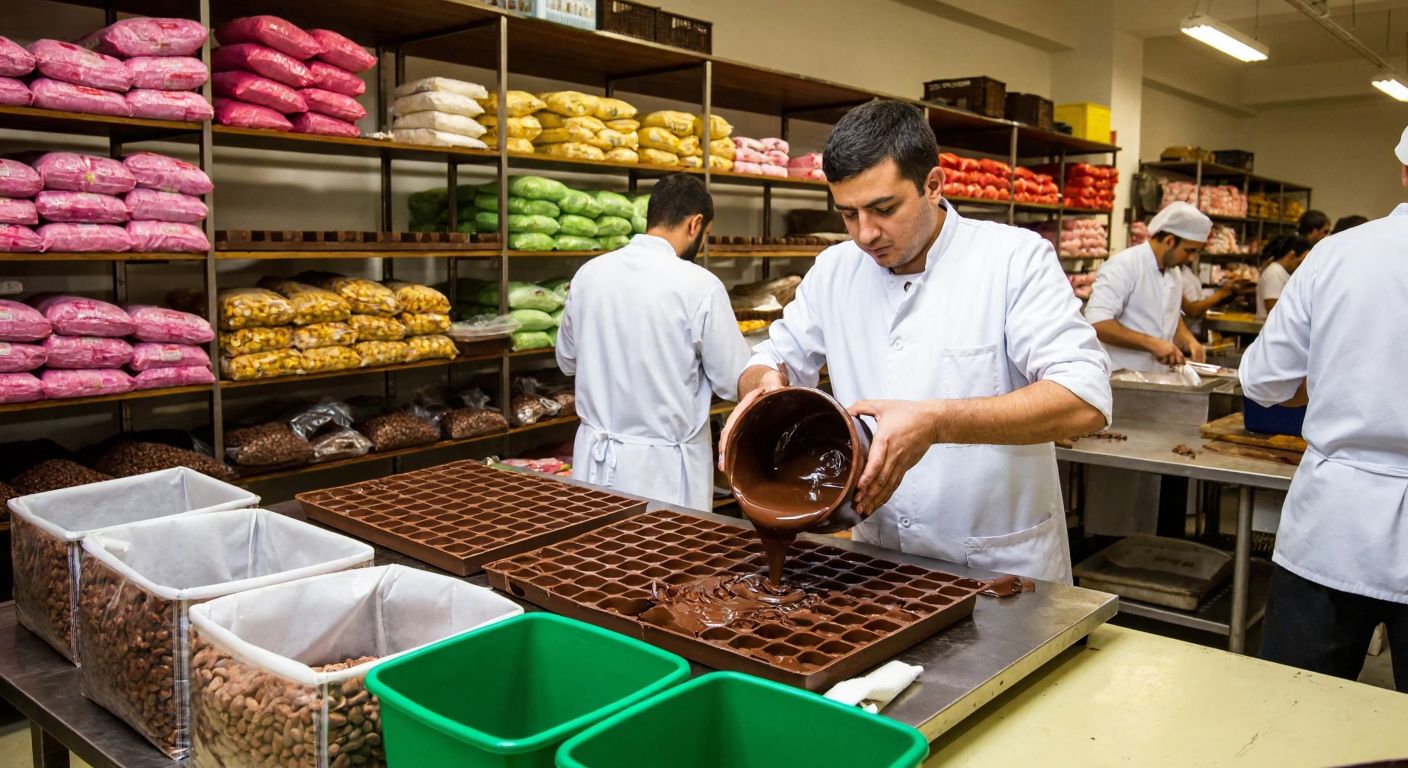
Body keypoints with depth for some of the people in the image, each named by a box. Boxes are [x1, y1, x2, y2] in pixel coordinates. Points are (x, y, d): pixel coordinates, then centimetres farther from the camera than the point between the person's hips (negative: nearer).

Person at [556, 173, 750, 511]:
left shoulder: (588, 273, -1)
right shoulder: (700, 286, -16)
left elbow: (567, 361, 13)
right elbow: (734, 382, -8)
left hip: (595, 459, 5)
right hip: (665, 469, -5)